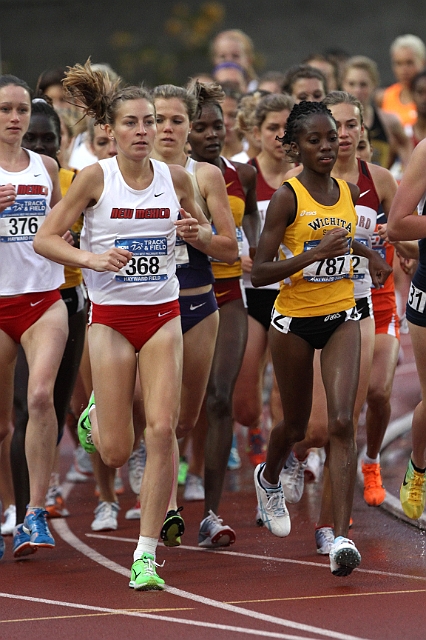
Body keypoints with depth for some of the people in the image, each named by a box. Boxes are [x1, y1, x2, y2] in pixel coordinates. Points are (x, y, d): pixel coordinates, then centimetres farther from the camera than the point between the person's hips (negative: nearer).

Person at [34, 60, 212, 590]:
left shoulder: (175, 178, 1)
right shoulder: (95, 177, -8)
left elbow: (205, 238, 17)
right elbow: (45, 239, -7)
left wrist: (196, 232, -7)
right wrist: (92, 258, -23)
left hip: (162, 315, 2)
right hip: (110, 317, -2)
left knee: (162, 429, -12)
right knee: (116, 452, -2)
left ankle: (146, 553, -4)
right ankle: (97, 417, 37)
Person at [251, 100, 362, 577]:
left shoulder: (349, 192, 3)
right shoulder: (287, 197, -13)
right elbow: (259, 273, -18)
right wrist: (316, 254, -28)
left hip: (341, 318, 3)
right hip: (294, 322, -3)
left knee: (342, 422, -14)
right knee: (296, 425, 14)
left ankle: (341, 537, -18)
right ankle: (268, 478, 49)